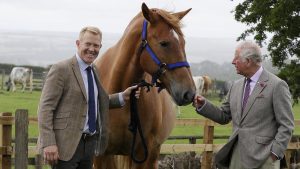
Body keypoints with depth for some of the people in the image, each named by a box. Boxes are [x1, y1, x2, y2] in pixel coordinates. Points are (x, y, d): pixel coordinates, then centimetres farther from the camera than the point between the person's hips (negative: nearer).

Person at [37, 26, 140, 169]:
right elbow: (45, 108, -14)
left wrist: (122, 97, 10)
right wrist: (48, 143, -22)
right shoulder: (61, 69, -11)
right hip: (67, 144, -8)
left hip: (90, 144, 8)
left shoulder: (94, 71, 14)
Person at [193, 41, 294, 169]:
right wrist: (203, 105, 2)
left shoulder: (277, 85, -8)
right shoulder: (236, 86, 13)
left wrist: (275, 153, -15)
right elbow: (224, 116, 17)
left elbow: (286, 125, -8)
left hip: (262, 158, -6)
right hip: (236, 156, 6)